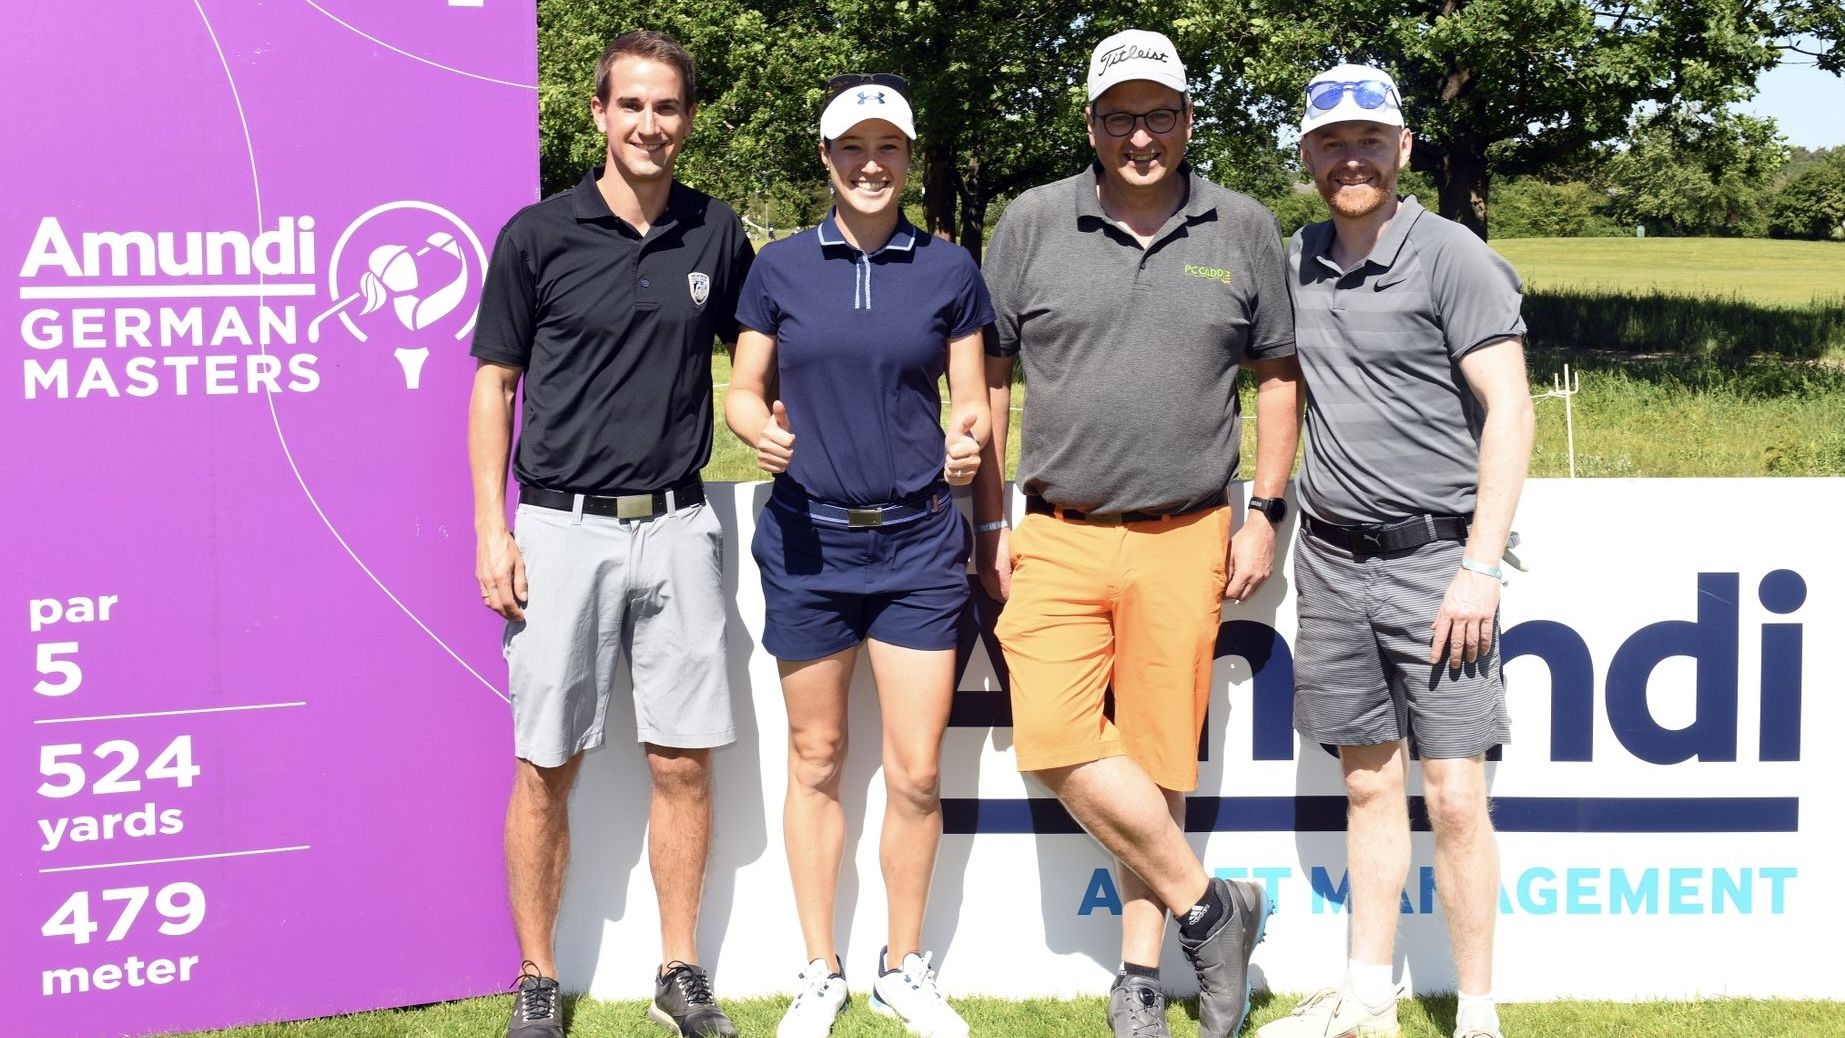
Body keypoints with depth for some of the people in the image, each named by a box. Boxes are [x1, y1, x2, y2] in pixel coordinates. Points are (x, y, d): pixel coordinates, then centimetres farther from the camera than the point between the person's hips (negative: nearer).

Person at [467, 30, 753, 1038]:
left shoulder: (718, 235, 6)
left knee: (683, 763, 6)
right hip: (563, 528, -2)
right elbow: (495, 384, 3)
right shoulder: (538, 235, -1)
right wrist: (491, 528, -5)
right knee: (545, 768, 4)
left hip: (677, 528, 2)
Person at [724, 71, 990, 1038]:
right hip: (808, 539, 0)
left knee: (916, 770, 1)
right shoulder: (780, 267, 2)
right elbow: (742, 392, 6)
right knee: (816, 759, 9)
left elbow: (971, 400, 6)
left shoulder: (949, 269, 3)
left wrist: (967, 441, -16)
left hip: (917, 540, 0)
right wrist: (762, 429, -16)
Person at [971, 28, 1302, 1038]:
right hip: (1057, 537, 1)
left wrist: (1264, 513, 5)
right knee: (1056, 743, -11)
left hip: (1184, 541, 0)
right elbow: (987, 379, 8)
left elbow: (1277, 375, 12)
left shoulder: (1244, 231, 4)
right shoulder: (1032, 224, 3)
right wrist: (989, 522, 3)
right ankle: (1209, 907, 8)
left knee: (1157, 760, 4)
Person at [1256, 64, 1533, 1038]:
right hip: (1331, 559, 5)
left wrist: (1480, 567, -17)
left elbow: (1509, 411, -12)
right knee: (1369, 782, 13)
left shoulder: (1452, 257, -8)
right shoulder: (1296, 262, 9)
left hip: (1432, 556, -5)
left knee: (1453, 793, -5)